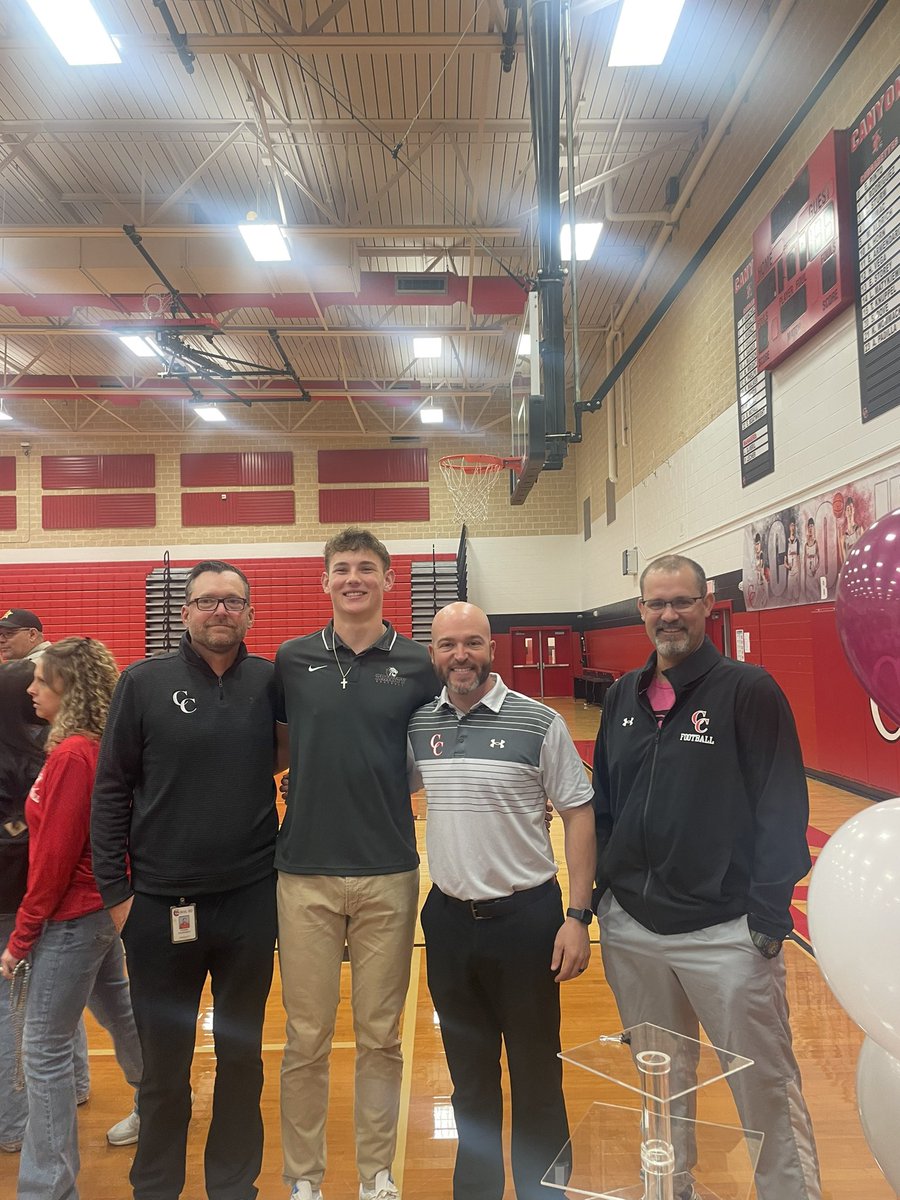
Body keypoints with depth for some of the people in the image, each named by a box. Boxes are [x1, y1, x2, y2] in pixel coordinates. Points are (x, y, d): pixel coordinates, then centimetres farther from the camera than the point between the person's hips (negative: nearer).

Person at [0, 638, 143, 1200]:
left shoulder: (70, 755, -21)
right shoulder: (99, 747, 4)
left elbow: (55, 855, -19)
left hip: (72, 916, -9)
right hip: (102, 905, 9)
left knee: (45, 1049, 2)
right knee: (119, 1010, 26)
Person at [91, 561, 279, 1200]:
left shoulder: (272, 682, -2)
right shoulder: (145, 682, -6)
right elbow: (111, 788, -3)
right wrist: (116, 889, -4)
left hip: (250, 901, 1)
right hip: (160, 906, -1)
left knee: (242, 1057, 17)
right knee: (164, 1066, 15)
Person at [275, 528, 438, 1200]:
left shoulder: (419, 665, -1)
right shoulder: (292, 660, 1)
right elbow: (276, 744, 13)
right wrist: (315, 776, -2)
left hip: (389, 874, 0)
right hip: (306, 873, 0)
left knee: (380, 1036, 13)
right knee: (306, 1039, 10)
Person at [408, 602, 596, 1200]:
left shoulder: (539, 722, -11)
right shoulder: (417, 724, -1)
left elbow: (580, 814, -7)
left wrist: (578, 916, -12)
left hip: (526, 914, -3)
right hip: (448, 918, 4)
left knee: (537, 1073, 13)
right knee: (468, 1073, 20)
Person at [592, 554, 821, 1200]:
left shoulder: (748, 689, -10)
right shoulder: (625, 694, 6)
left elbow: (783, 807, -12)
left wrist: (770, 915, -14)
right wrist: (602, 889, 8)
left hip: (726, 931, -5)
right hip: (630, 928, 6)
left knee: (767, 1090, 8)